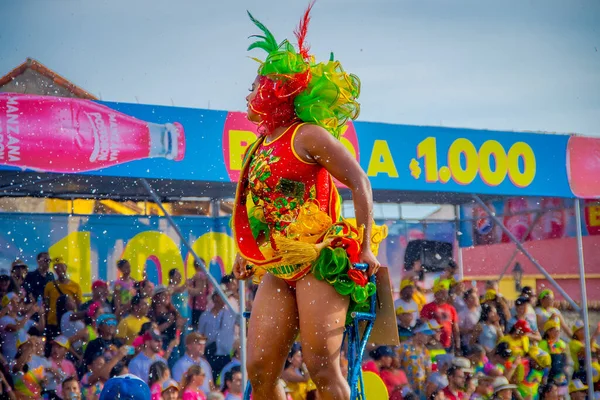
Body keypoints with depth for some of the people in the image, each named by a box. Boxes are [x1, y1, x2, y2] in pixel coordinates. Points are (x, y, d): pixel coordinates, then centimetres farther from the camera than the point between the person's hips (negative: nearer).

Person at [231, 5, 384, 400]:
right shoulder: (259, 149, 18)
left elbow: (360, 183, -9)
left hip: (321, 263, -7)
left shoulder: (307, 135, -4)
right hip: (278, 272, 8)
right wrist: (245, 252, 20)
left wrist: (366, 248, -15)